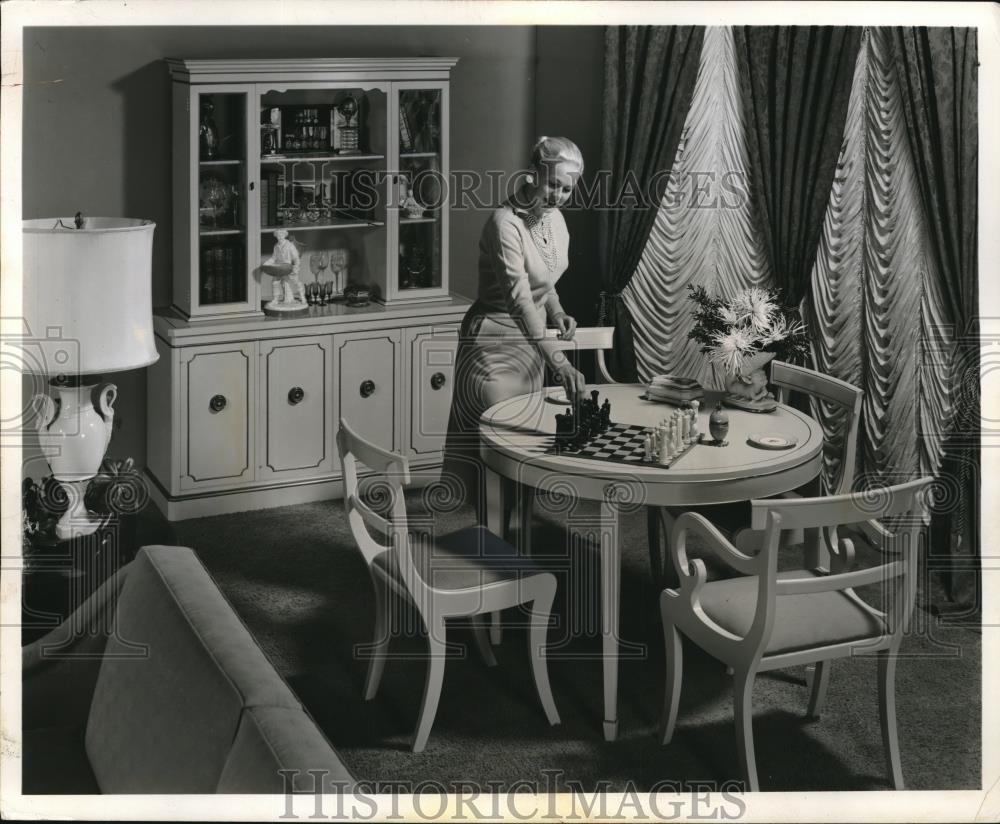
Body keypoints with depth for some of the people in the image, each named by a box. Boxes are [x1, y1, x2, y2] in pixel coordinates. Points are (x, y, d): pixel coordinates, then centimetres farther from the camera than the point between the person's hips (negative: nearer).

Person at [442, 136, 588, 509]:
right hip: (495, 341, -8)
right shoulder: (506, 223, -25)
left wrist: (557, 312, -4)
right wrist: (559, 362, -43)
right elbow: (519, 299, -35)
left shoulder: (555, 220, 1)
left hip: (531, 338, 8)